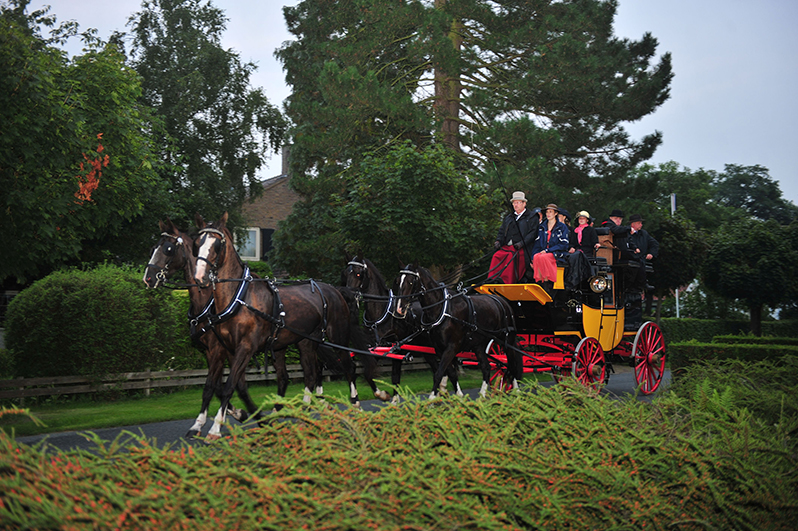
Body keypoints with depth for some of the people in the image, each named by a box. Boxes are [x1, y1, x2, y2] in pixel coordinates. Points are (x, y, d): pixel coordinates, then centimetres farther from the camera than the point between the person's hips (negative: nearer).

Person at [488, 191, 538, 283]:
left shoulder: (532, 218, 10)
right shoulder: (508, 218, 28)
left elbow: (532, 233, -1)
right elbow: (502, 231, 25)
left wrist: (521, 243, -15)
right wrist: (498, 241, 3)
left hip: (521, 249, -5)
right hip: (506, 247, 5)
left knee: (511, 256, -34)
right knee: (496, 256, -25)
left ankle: (506, 282, -41)